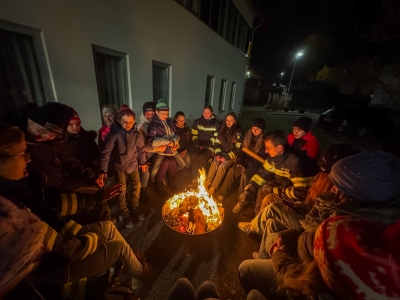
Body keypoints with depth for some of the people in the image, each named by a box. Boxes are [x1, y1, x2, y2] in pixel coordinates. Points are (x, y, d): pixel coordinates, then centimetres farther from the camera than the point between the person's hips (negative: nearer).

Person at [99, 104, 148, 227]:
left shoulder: (136, 134, -7)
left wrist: (143, 162, 11)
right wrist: (103, 169, -13)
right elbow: (106, 152, -15)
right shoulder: (114, 134, -18)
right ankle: (124, 213, 25)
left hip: (133, 164, 3)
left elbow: (141, 148, 5)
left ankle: (135, 207, 31)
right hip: (119, 166, -3)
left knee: (137, 185, 6)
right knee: (122, 190, 3)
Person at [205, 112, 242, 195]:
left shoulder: (238, 132, -6)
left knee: (222, 166, -28)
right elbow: (217, 143, 6)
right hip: (221, 153, 3)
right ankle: (206, 185, -22)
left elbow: (237, 149, -9)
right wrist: (218, 154, -10)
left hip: (231, 156, -3)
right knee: (214, 164, -26)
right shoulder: (222, 129, 8)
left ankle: (212, 188, -20)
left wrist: (227, 157, -18)